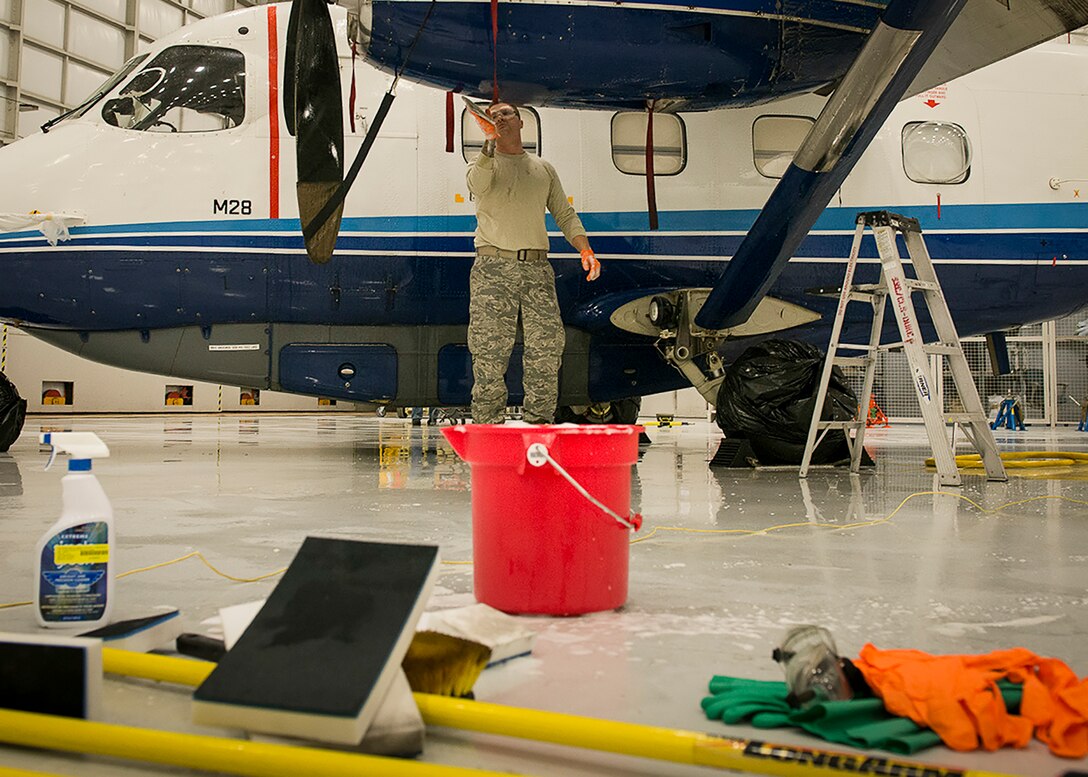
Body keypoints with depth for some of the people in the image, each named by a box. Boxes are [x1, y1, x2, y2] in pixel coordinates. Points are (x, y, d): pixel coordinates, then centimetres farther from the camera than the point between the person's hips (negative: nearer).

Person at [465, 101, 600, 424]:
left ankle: (539, 423, 6)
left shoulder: (544, 169, 22)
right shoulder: (484, 162, 13)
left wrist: (585, 249, 2)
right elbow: (477, 186, -12)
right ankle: (488, 427, -1)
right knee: (490, 353, -6)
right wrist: (490, 143, -19)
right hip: (493, 267, -3)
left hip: (537, 268, 3)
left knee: (547, 348, -3)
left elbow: (565, 214, 18)